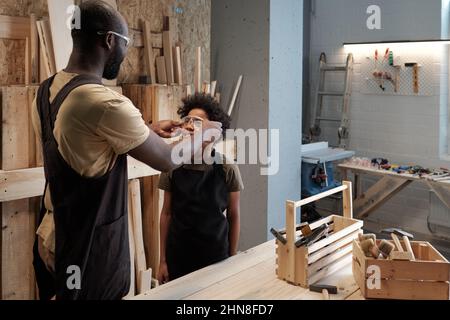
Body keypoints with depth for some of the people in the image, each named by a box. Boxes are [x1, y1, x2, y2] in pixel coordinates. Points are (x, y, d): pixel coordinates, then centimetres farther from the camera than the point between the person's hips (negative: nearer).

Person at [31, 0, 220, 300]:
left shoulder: (46, 92, 1)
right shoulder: (105, 103, -27)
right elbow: (170, 161, -16)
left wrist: (148, 130, 13)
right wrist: (205, 133, 2)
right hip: (89, 252, -8)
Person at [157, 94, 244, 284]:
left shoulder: (226, 168, -11)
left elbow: (233, 216, -2)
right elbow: (167, 213, 2)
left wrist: (232, 259, 2)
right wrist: (163, 260, 4)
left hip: (216, 255, -1)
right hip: (177, 255, 2)